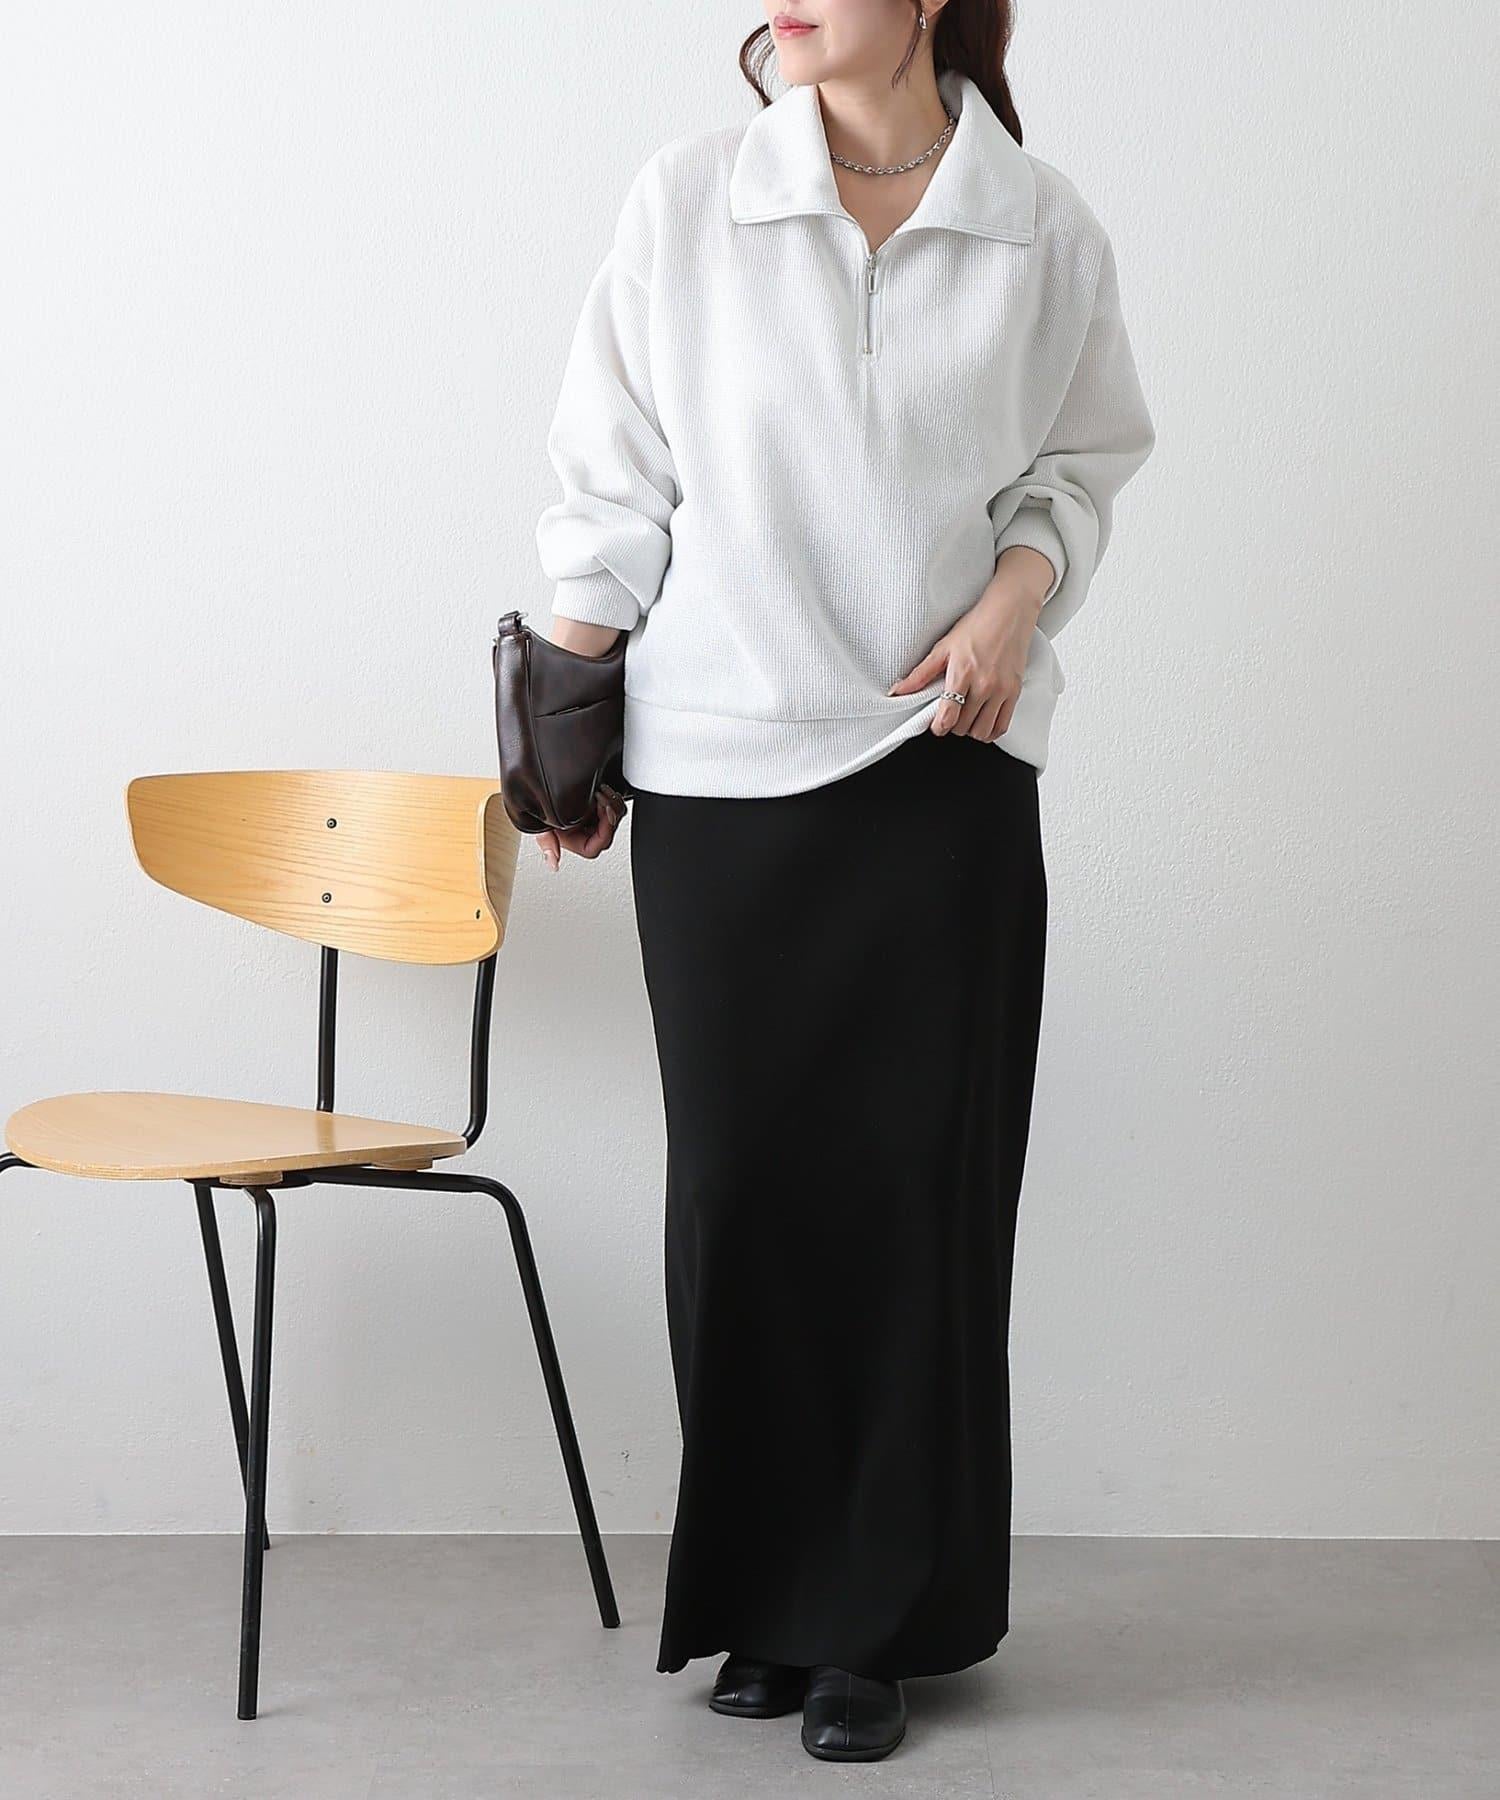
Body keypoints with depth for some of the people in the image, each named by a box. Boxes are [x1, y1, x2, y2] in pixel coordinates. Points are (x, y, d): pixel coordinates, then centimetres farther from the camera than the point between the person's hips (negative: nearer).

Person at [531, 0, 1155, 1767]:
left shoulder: (1044, 231, -2)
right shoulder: (687, 196, -3)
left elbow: (1080, 464, 11)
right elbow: (615, 480, 2)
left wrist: (1015, 594, -9)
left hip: (947, 760, 0)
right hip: (715, 761, 0)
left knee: (919, 1180, 1)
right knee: (745, 1179, 5)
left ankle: (877, 1620, 14)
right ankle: (766, 1599, 21)